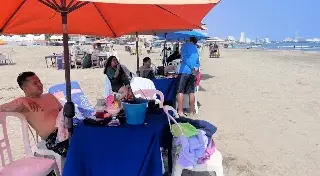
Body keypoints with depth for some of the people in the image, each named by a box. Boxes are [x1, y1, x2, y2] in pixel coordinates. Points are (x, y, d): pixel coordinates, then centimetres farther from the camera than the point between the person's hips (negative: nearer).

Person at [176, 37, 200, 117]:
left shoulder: (185, 45, 3)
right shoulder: (195, 47, 20)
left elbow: (185, 58, -9)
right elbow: (197, 60, 18)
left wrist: (193, 68, -9)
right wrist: (196, 67, 4)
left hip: (184, 71, -5)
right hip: (193, 72, 6)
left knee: (180, 91, -3)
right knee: (191, 92, 9)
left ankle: (180, 112, -6)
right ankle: (191, 111, 13)